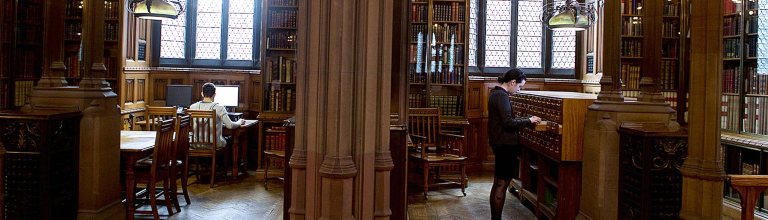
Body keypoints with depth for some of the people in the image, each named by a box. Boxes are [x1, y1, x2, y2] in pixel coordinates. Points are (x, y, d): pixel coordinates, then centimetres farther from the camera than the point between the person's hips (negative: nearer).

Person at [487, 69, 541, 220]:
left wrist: (527, 120, 12)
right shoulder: (502, 96, -17)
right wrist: (528, 121, -11)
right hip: (505, 144, -10)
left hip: (499, 143, 10)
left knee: (498, 183, 14)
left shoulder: (496, 93, 14)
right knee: (502, 184, -6)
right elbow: (508, 123, -24)